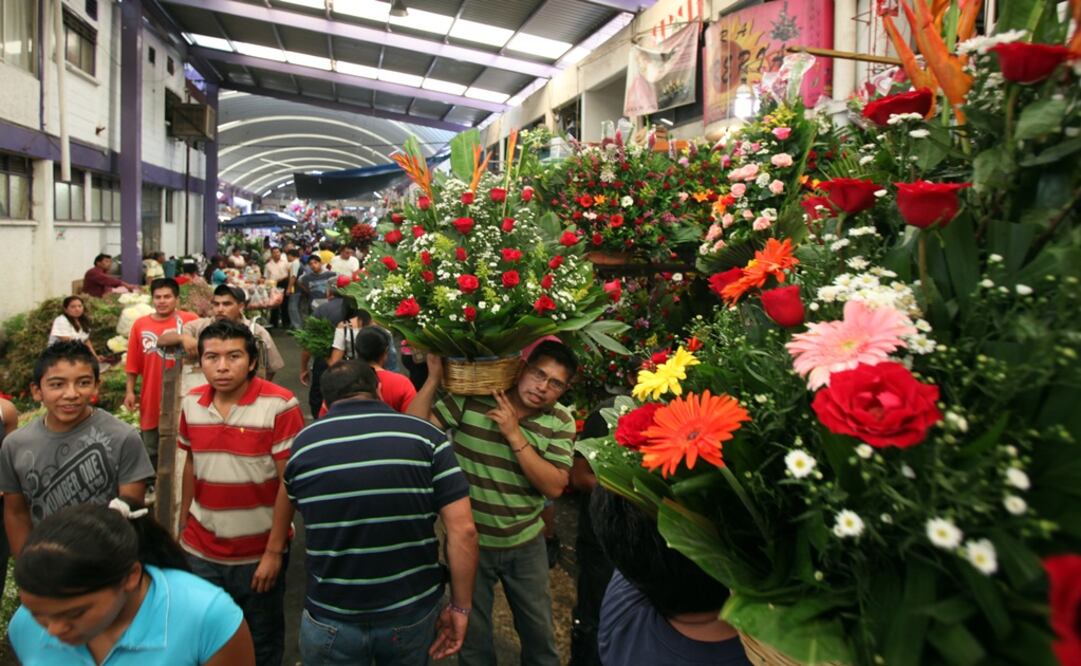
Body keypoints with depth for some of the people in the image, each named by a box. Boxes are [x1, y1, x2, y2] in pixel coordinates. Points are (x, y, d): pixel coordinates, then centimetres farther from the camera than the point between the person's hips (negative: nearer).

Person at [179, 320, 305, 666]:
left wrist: (274, 551, -15)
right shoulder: (191, 404, -2)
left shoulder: (279, 405, -19)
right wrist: (183, 527, 13)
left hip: (259, 553, -4)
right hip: (200, 551, 4)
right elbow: (191, 465, 11)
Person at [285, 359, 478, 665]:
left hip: (332, 621, 0)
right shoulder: (426, 435, -11)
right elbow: (463, 529, -15)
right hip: (414, 615, 0)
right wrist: (460, 607, -5)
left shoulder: (303, 444, -5)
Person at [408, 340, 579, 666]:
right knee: (473, 635, 21)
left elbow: (554, 487, -18)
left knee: (539, 631, 23)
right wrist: (434, 377, -24)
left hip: (525, 545, 2)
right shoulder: (470, 398, -16)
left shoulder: (561, 421, -10)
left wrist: (514, 435, -26)